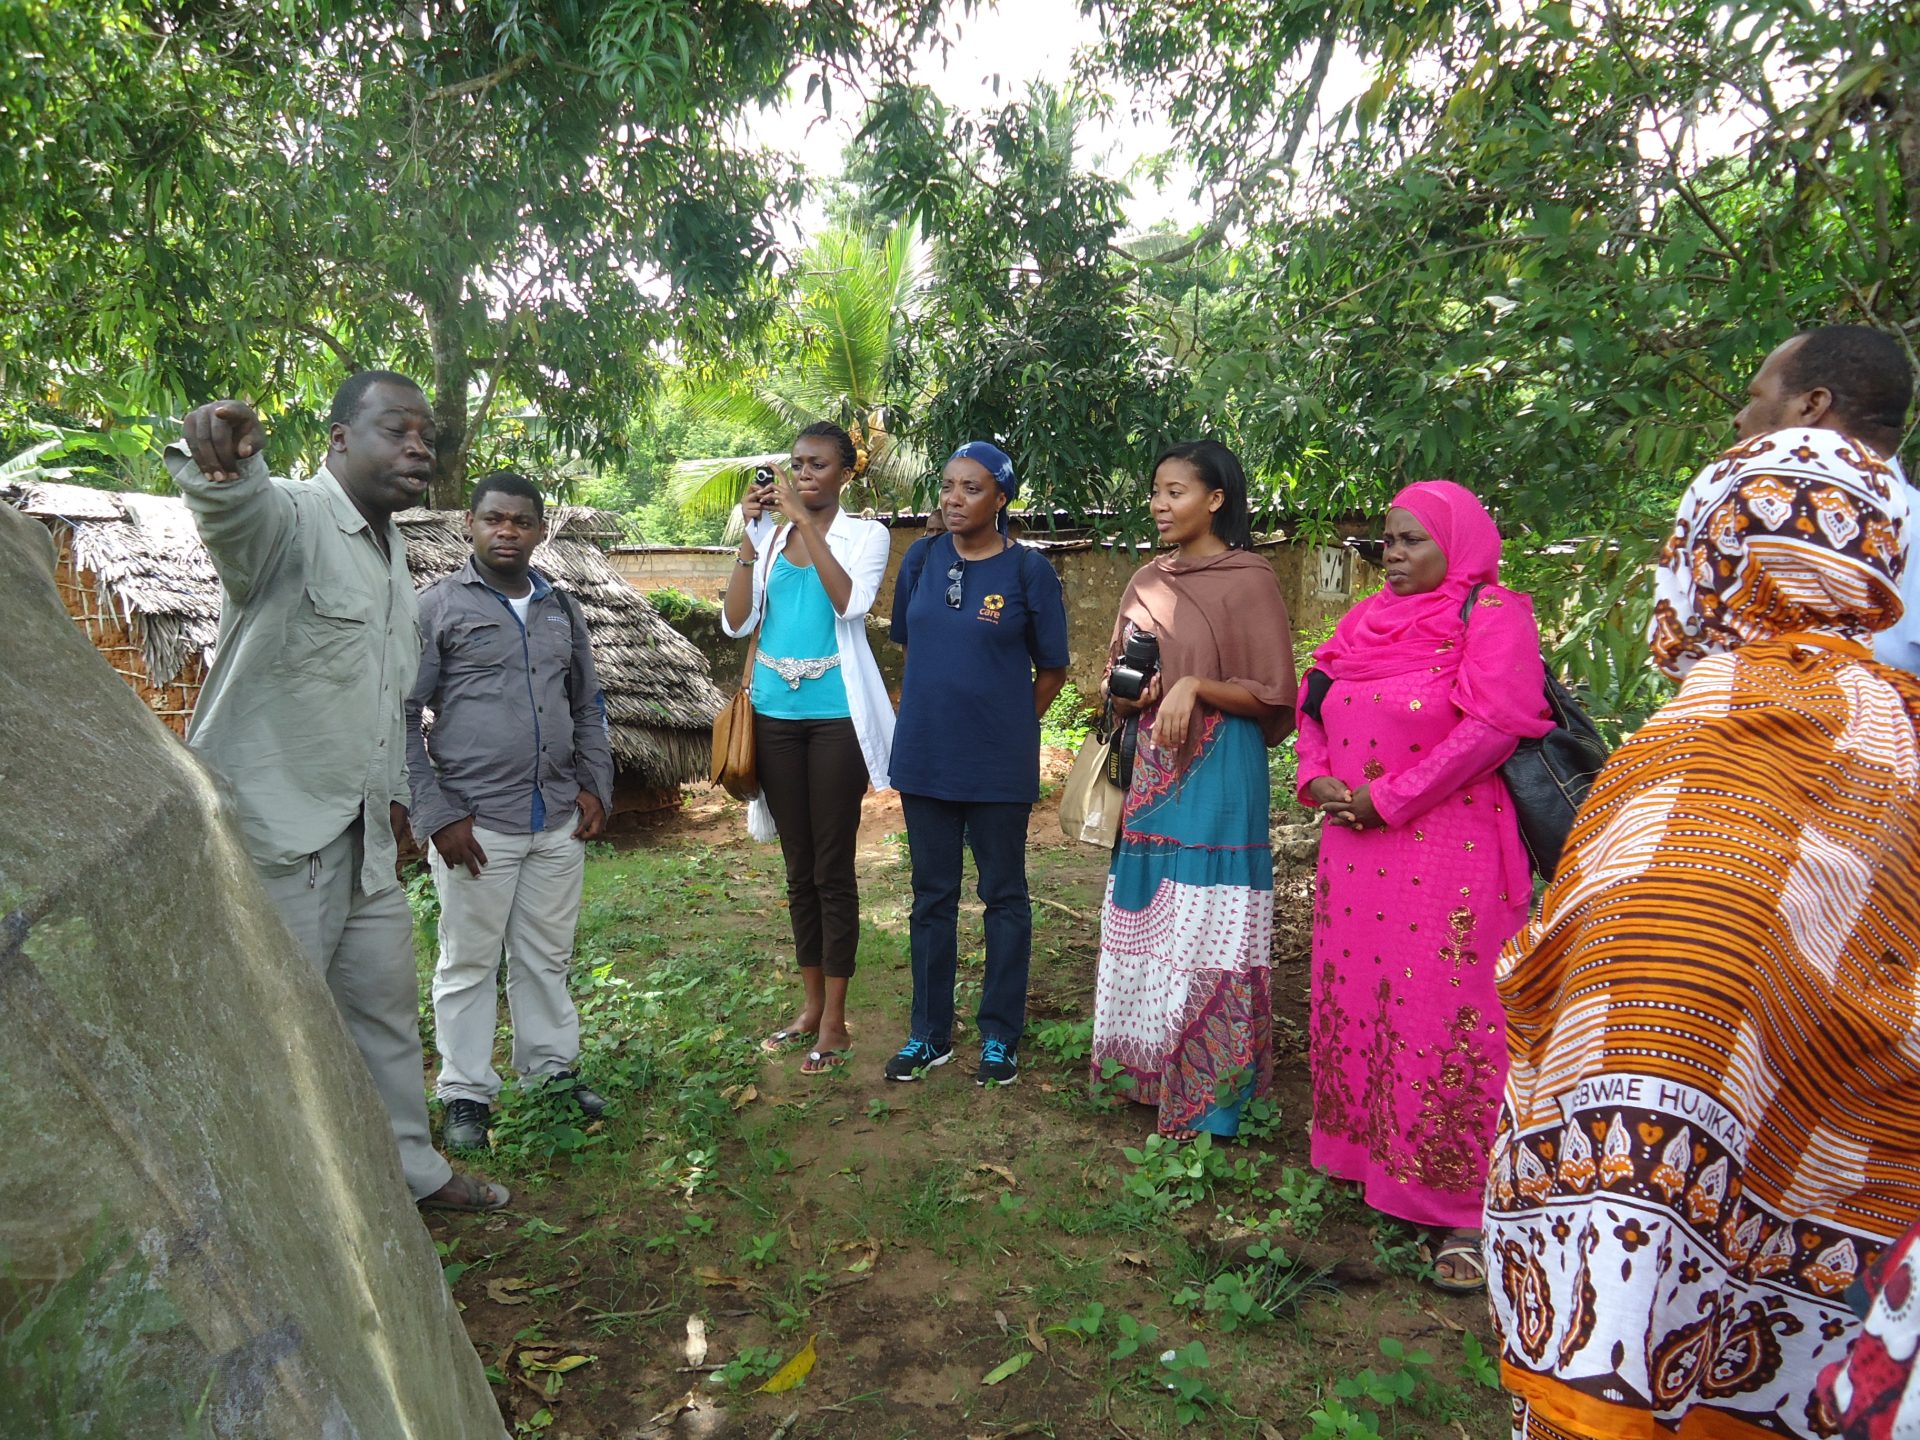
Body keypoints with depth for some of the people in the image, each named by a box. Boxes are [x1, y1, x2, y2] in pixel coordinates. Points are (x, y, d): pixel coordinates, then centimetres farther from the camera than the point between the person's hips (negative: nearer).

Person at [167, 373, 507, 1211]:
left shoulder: (389, 545, 12)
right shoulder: (291, 517, -15)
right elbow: (239, 514, -41)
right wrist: (220, 468, -63)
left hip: (361, 829, 9)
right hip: (272, 829, -9)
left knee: (387, 1001, 19)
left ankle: (410, 1168, 37)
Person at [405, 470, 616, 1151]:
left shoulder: (562, 610, 12)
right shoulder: (438, 607, -3)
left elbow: (589, 705, 20)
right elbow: (401, 718, -5)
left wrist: (595, 785, 7)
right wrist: (436, 815, -10)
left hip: (558, 821, 4)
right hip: (475, 825, -4)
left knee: (547, 955, 15)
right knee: (469, 963, 7)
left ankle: (552, 1068, 31)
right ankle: (467, 1094, 20)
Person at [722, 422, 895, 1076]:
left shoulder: (865, 534, -2)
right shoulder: (768, 535, 8)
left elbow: (851, 601, -20)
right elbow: (737, 621, -1)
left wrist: (805, 522, -18)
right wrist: (752, 533, -6)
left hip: (835, 715, -4)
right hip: (776, 714, 4)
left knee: (833, 868, 1)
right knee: (799, 867, 12)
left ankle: (835, 1019, 12)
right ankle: (810, 1004, 25)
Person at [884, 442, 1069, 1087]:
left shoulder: (1028, 570, -7)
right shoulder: (921, 559, 3)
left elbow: (1052, 669, 0)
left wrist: (1007, 725, 2)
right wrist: (926, 715, 9)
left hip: (999, 764, -3)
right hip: (924, 756, 4)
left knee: (1004, 894, 9)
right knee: (932, 895, 12)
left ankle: (1000, 1035, 22)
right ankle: (929, 1033, 25)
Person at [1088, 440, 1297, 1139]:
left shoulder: (1248, 580, -6)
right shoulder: (1147, 581, 13)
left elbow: (1271, 696, -7)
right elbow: (1116, 682, 20)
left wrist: (1194, 686, -19)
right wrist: (1128, 693, -2)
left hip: (1217, 772, -7)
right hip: (1153, 767, 7)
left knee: (1204, 930, -6)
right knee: (1146, 922, 10)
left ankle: (1210, 1099, 6)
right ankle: (1149, 1073, 23)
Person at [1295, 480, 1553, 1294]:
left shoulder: (1491, 615, -6)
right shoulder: (1366, 620, 15)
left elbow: (1494, 723, -17)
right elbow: (1314, 706, 18)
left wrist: (1389, 798, -16)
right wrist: (1317, 777, -2)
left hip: (1449, 847, -7)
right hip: (1355, 848, 7)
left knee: (1443, 1014, -5)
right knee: (1355, 999, 12)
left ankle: (1465, 1209, 6)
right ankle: (1363, 1158, 28)